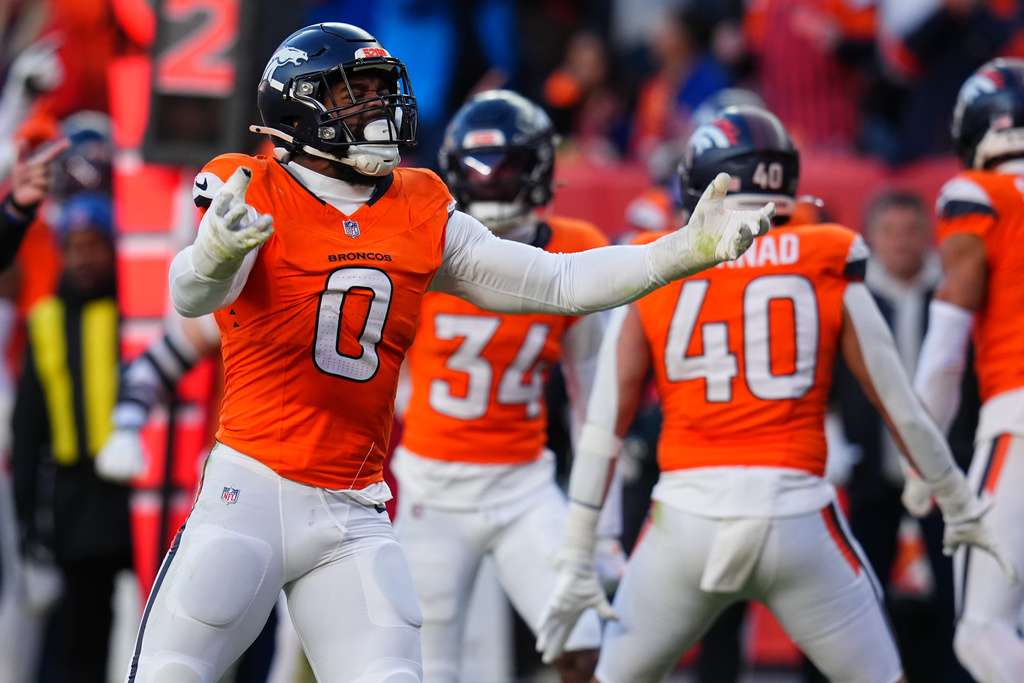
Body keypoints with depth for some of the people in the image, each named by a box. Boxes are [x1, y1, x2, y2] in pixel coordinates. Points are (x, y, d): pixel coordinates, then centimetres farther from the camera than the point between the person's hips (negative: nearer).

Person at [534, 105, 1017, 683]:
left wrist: (577, 560, 7)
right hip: (798, 518, -1)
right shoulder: (829, 272, 5)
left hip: (687, 520, 1)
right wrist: (961, 509, 22)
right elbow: (903, 412, 8)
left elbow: (603, 427, 3)